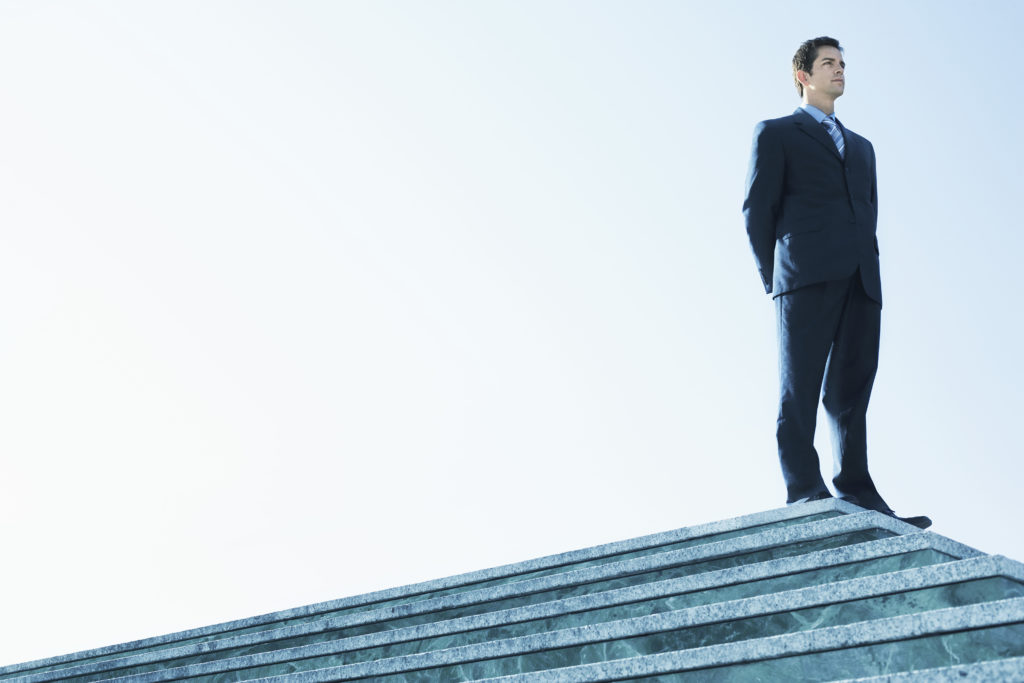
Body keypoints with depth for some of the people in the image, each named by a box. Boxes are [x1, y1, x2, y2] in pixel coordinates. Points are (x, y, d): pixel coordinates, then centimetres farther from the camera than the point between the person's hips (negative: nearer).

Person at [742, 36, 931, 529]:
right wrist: (774, 278, -2)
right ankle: (805, 494, -15)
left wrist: (868, 268, 7)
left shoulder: (861, 147, 31)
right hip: (806, 276, -5)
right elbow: (757, 208, 5)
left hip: (860, 281, 5)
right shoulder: (775, 134, 14)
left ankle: (857, 496, -3)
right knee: (800, 390, -10)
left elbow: (869, 214, 23)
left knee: (851, 389, 0)